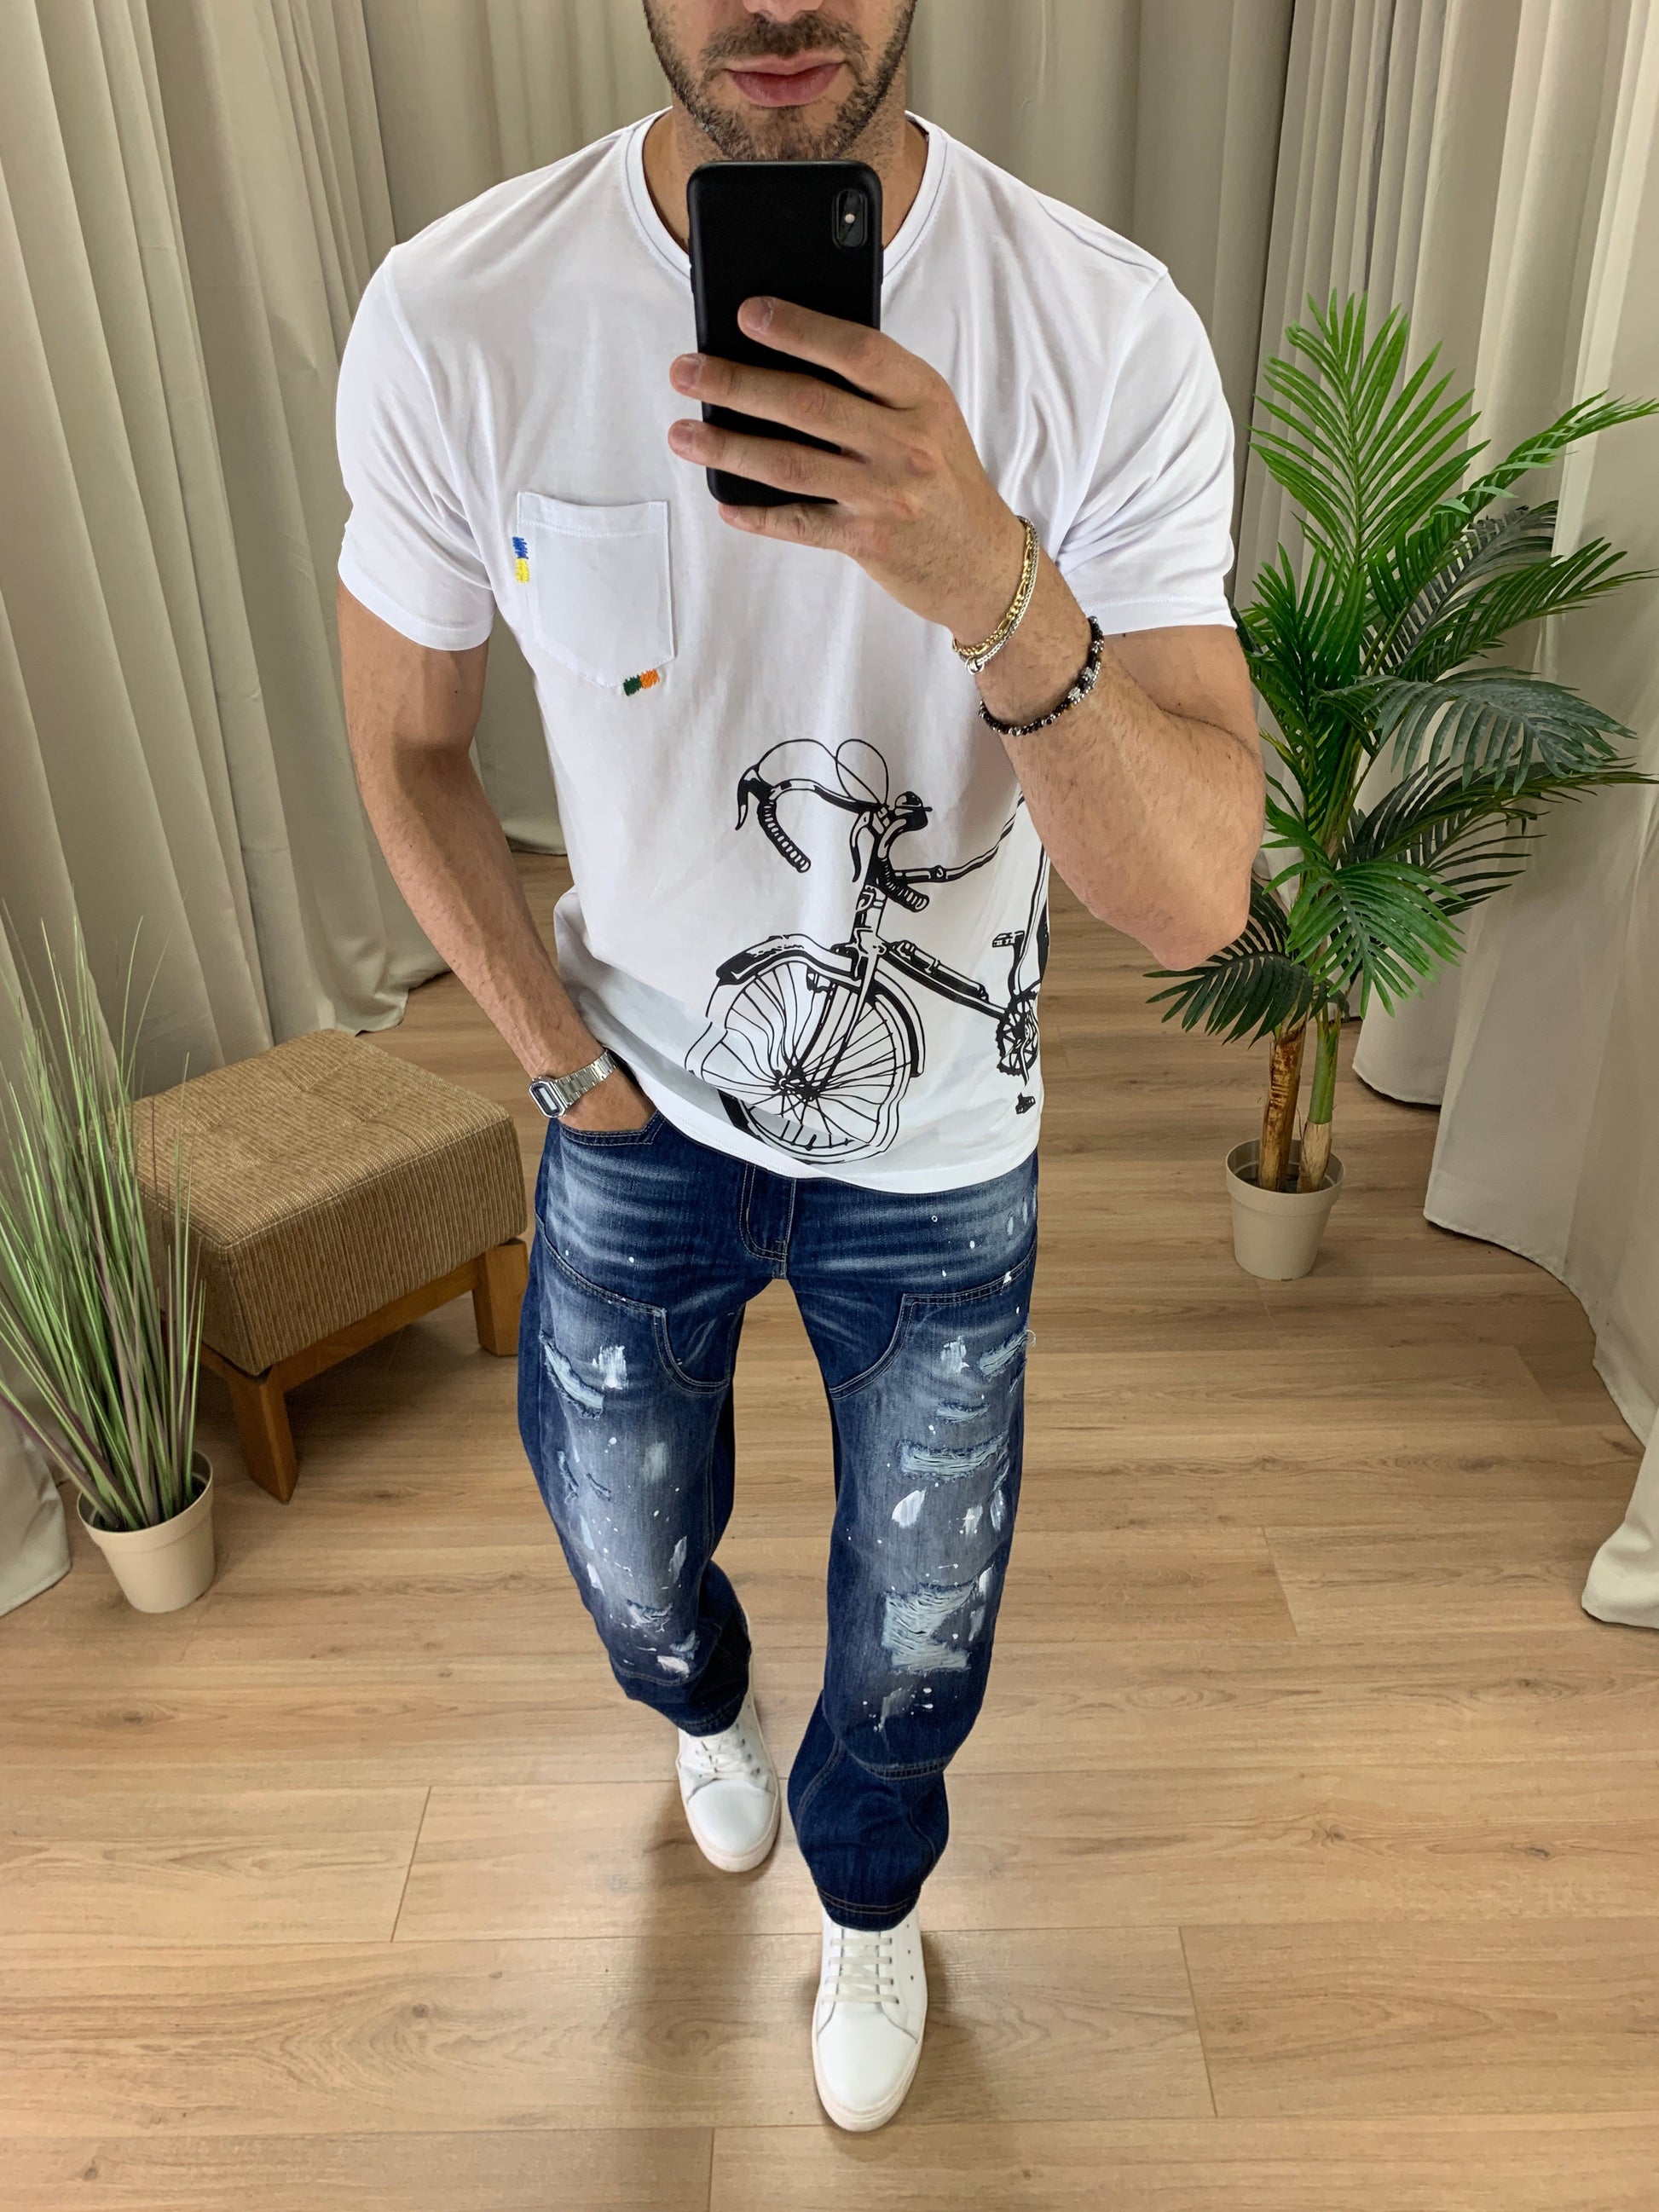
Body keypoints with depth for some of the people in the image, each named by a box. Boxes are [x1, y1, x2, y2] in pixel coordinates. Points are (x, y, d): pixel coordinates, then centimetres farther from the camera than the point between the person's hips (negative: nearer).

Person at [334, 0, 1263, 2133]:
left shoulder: (1112, 336, -21)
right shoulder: (452, 318, -18)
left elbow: (1193, 899, -27)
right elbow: (407, 746, -3)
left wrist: (998, 593, -44)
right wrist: (566, 1062, -3)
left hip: (938, 1153, 0)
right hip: (639, 1108, 2)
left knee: (920, 1617, 18)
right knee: (622, 1537, 25)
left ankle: (868, 1891, 55)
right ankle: (702, 1704, 66)